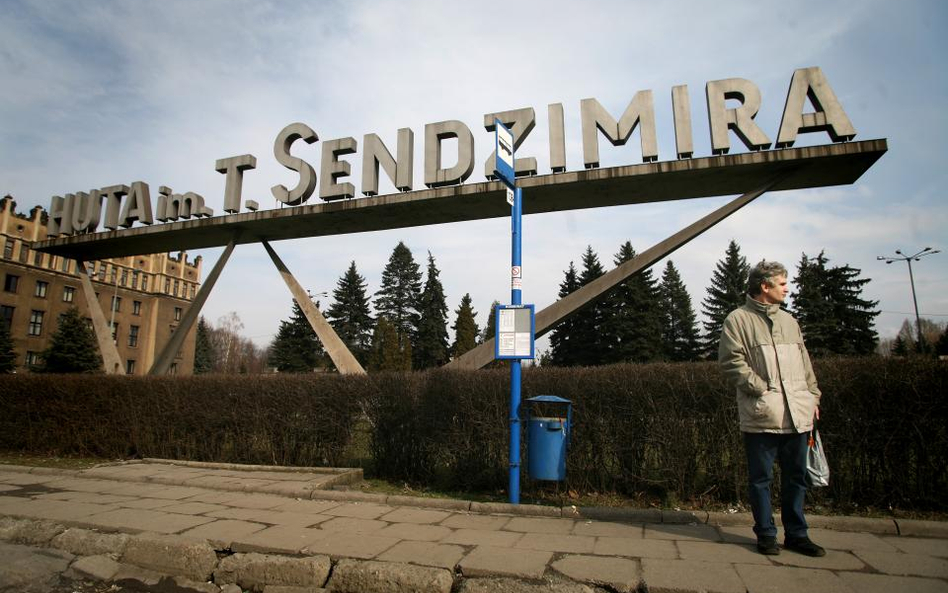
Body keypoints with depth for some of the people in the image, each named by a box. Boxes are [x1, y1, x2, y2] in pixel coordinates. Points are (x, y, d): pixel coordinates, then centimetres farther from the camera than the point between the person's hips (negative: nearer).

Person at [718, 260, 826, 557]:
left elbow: (805, 363, 20)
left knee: (796, 476, 14)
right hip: (761, 415, -6)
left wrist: (813, 396, 14)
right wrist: (761, 388, -16)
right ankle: (766, 534, 18)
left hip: (797, 415, 7)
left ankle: (796, 534, 27)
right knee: (761, 478, 4)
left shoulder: (788, 320, 18)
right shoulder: (738, 320, -4)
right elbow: (732, 362, -12)